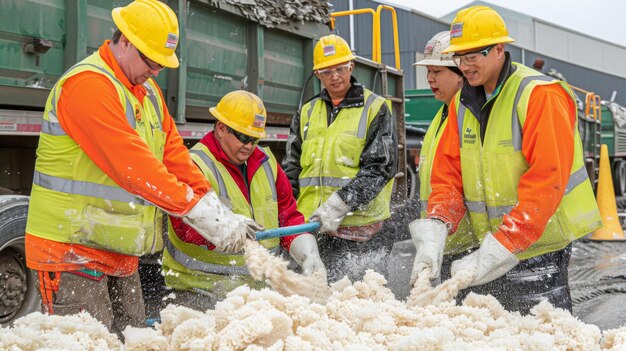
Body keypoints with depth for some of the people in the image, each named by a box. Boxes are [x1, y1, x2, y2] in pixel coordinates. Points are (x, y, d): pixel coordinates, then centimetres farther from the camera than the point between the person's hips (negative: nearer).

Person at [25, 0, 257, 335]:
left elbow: (175, 156, 6)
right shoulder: (88, 84, -18)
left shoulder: (148, 91, 13)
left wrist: (224, 215, -6)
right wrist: (204, 214, -28)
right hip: (72, 248, -9)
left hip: (120, 251, 9)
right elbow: (132, 164, -27)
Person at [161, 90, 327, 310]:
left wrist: (308, 253, -1)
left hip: (258, 284, 6)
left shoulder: (266, 162, 13)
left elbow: (287, 212, 14)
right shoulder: (196, 165, -11)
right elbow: (185, 224, -23)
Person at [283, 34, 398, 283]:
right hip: (309, 225, 4)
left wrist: (338, 205, -19)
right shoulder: (307, 113, 16)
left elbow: (379, 168, -9)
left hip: (358, 228, -4)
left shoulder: (375, 109, 2)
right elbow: (291, 169, 16)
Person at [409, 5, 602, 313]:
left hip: (539, 244, -6)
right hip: (490, 242, 6)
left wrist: (492, 255, -27)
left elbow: (545, 183, -23)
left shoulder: (540, 95, -15)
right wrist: (434, 232, -14)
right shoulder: (462, 102, 7)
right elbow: (448, 172, 5)